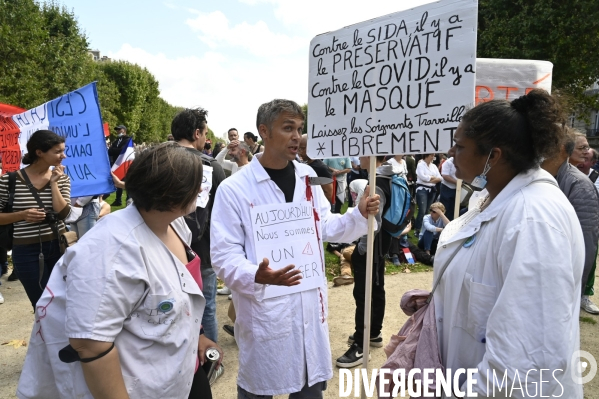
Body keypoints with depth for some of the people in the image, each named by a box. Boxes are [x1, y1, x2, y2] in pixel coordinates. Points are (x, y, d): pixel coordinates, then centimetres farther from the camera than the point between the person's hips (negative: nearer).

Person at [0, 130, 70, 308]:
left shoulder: (62, 178, 1)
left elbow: (63, 213, -11)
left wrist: (53, 182, -13)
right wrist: (21, 215, -16)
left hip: (59, 246, 3)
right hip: (27, 251, -3)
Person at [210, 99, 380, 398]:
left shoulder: (308, 177, 4)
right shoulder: (234, 189, -14)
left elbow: (324, 227, 10)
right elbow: (224, 255, -15)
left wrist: (359, 215, -7)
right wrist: (255, 275, -34)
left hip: (310, 305, 5)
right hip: (264, 309, -5)